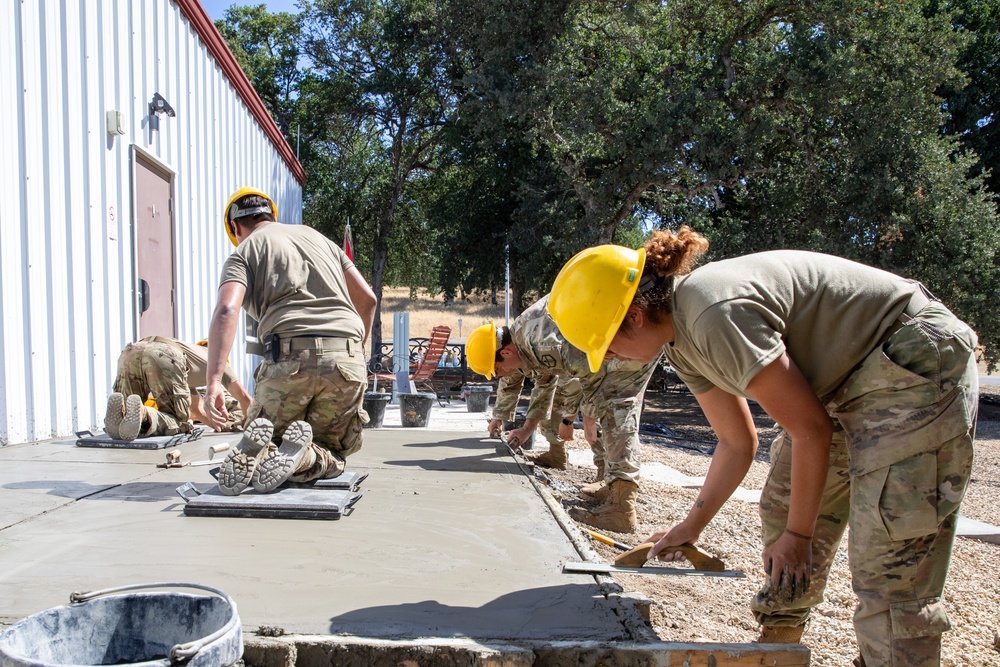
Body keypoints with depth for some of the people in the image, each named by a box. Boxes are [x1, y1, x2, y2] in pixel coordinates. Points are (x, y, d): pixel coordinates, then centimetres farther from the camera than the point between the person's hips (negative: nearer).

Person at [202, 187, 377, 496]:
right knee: (331, 456, 17)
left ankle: (254, 452, -18)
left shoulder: (244, 252, 14)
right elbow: (367, 298, 24)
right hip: (346, 359, 3)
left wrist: (213, 382, -12)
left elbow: (227, 310, -6)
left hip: (290, 357, -3)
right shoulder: (318, 237, 28)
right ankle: (301, 455, -19)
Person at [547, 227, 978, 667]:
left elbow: (810, 429, -21)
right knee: (783, 511, 13)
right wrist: (691, 527, 12)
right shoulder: (680, 338, 1)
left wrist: (798, 534, -9)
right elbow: (736, 443, 9)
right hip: (848, 380, 10)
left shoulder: (716, 317, -29)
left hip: (919, 368, -10)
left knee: (891, 574, -10)